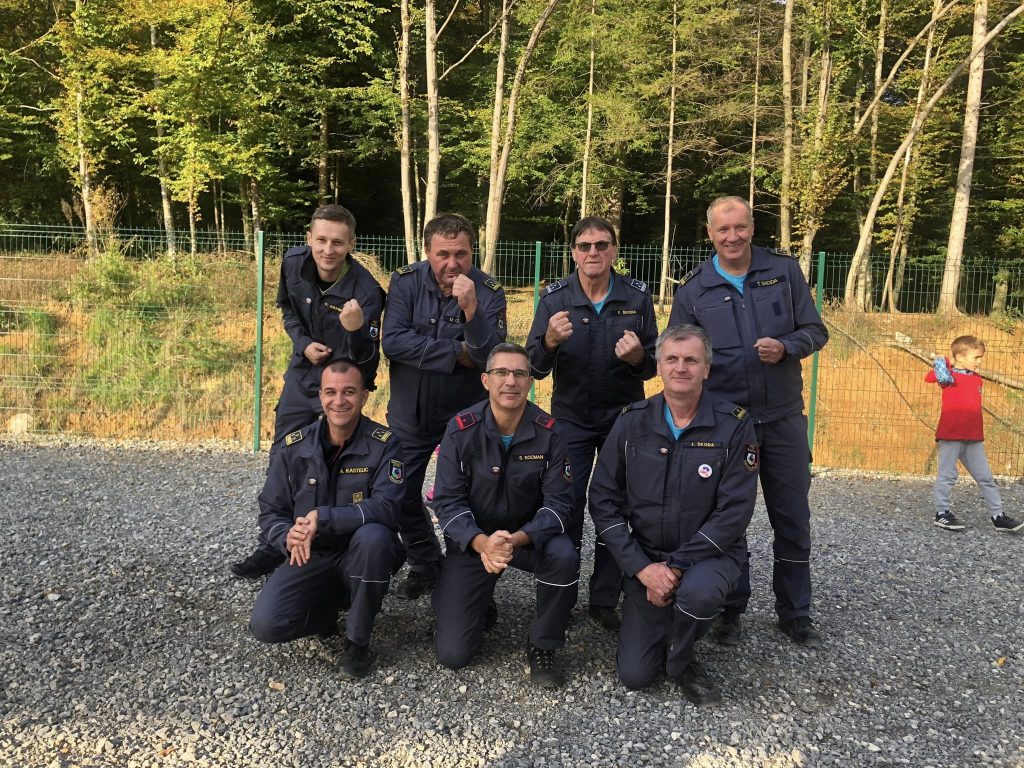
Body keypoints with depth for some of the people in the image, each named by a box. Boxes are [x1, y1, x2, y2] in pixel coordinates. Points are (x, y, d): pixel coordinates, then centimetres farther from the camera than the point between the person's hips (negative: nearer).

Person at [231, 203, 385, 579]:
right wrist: (303, 343, -8)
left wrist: (356, 331, -45)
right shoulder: (293, 263, -13)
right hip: (302, 374, 5)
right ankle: (273, 546, 28)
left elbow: (366, 364, -24)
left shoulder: (365, 291, -27)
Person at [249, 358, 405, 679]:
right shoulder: (294, 446, -2)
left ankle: (357, 643, -13)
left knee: (374, 536, -37)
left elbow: (387, 506, -25)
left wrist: (322, 518, -30)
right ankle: (328, 610, 13)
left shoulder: (384, 443, -12)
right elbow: (270, 512, 3)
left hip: (360, 557, -2)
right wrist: (288, 537, -21)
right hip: (310, 557, 2)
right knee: (266, 625, -22)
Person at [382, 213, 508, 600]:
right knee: (401, 494, 11)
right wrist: (457, 354, -22)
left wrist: (471, 309, -36)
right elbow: (393, 342, -22)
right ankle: (424, 565, 33)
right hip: (409, 412, 2)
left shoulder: (489, 292, -13)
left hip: (465, 413, -2)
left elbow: (489, 358, -22)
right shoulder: (406, 282, -10)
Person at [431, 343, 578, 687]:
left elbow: (558, 501, -14)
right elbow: (448, 501, -14)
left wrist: (518, 539, -33)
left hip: (529, 534, 1)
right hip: (472, 540, 0)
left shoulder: (547, 432, -13)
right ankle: (481, 608, 28)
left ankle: (543, 647, -7)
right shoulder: (461, 430, -14)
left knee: (564, 556, -34)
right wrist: (482, 543, -33)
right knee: (452, 653, -8)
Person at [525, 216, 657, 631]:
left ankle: (605, 600, 21)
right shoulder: (555, 297, -7)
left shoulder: (637, 296, -6)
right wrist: (550, 341, -29)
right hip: (570, 418, -1)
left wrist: (638, 356, -24)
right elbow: (535, 367, -8)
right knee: (566, 508, 3)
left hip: (624, 418, 1)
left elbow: (653, 364, -1)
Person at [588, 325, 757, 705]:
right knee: (634, 675, -2)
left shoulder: (734, 424, -12)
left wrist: (677, 566, -22)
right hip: (646, 556, 2)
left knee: (699, 591, -37)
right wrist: (642, 567, -16)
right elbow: (603, 501, -6)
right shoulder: (632, 422, -5)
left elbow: (735, 510, -16)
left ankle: (681, 662, -3)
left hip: (709, 552, -2)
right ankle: (661, 623, 32)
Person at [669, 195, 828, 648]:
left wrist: (786, 347, -18)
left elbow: (815, 331, 4)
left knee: (793, 520, 9)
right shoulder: (693, 289, 0)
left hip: (783, 418, 1)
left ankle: (795, 614, 26)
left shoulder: (784, 271, 1)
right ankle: (730, 612, 25)